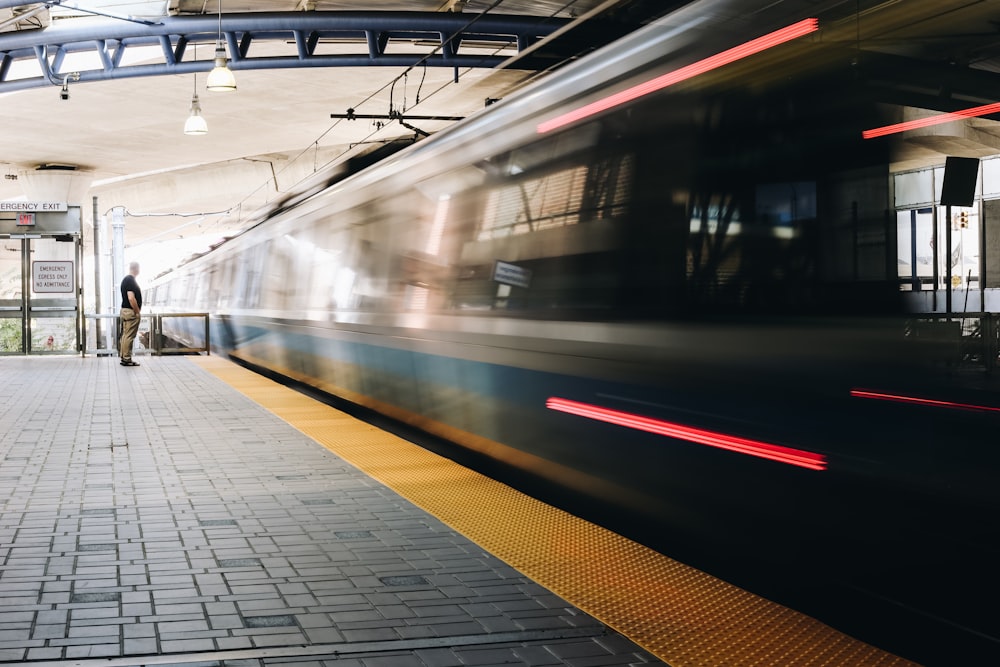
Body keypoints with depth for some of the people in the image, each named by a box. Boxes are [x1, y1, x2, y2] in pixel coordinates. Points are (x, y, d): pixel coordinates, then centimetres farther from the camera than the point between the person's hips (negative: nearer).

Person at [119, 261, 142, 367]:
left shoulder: (126, 279, 14)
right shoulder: (131, 281, -17)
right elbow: (131, 298, -25)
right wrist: (137, 312, -17)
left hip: (125, 311, 10)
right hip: (131, 312, -10)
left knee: (125, 336, 12)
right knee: (129, 336, -7)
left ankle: (124, 358, 17)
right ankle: (127, 359, -5)